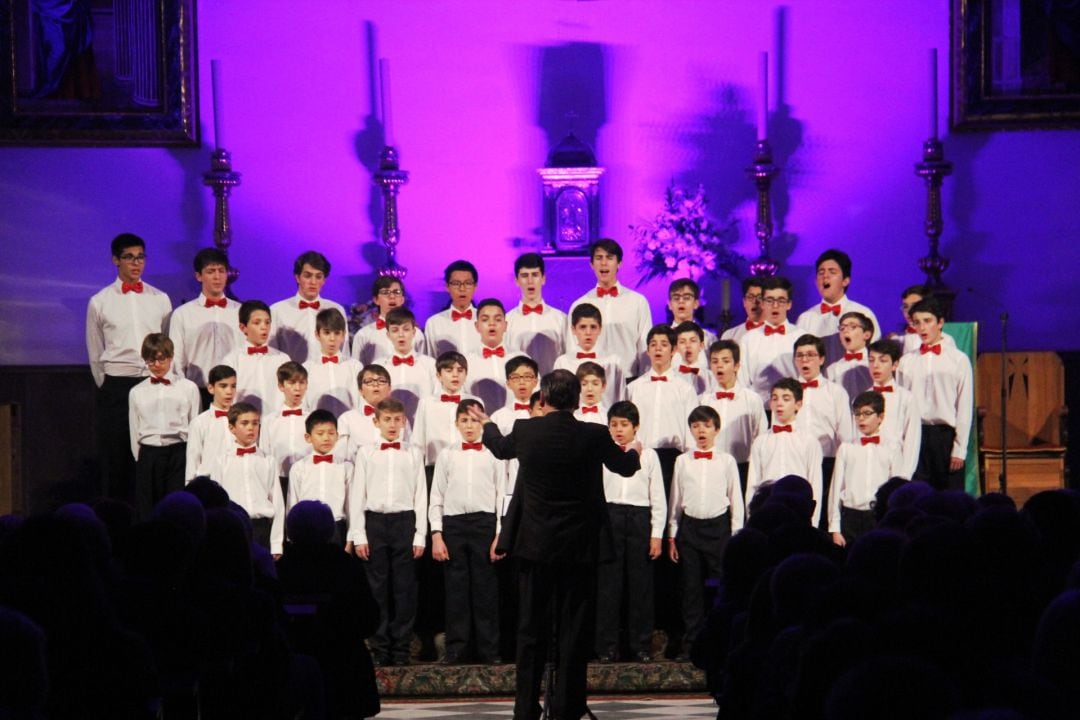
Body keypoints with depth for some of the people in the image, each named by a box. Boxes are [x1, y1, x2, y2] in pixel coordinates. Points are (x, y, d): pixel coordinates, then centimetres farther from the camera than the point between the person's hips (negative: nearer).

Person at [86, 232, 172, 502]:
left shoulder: (160, 299, 8)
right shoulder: (100, 302, 4)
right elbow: (95, 353, 11)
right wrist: (108, 388, 10)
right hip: (116, 387, -1)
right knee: (116, 459, 0)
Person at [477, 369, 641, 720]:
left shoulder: (525, 430, -7)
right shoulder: (594, 436, -9)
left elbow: (501, 448, 17)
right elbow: (625, 466, 11)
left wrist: (487, 424, 40)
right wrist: (634, 451, 36)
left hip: (534, 545, 1)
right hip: (579, 546, -1)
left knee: (532, 628, 8)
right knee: (574, 629, 6)